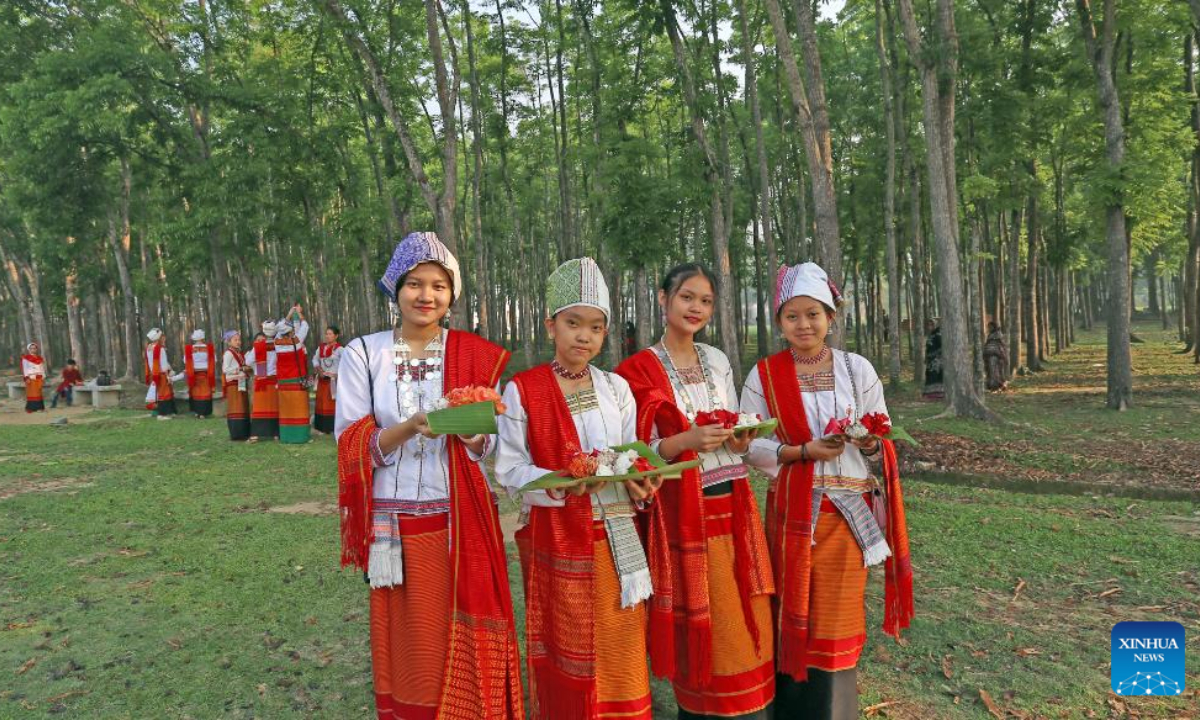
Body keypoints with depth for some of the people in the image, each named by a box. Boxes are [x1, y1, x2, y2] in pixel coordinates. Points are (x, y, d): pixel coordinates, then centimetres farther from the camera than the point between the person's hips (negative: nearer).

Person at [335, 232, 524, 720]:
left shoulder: (474, 355, 2)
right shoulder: (363, 353, -1)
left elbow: (489, 449, 3)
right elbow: (351, 445, -5)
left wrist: (472, 434, -20)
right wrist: (410, 427, -22)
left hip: (461, 522, 0)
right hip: (394, 524, 0)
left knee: (462, 642, 5)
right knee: (406, 646, 9)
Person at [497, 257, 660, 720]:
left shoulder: (616, 388, 5)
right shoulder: (523, 391, -6)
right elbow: (511, 470, -8)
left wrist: (637, 480, -13)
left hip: (616, 536, 3)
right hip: (557, 537, -3)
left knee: (619, 651, 10)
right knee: (566, 655, 8)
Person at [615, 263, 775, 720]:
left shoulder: (718, 361, 10)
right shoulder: (639, 370, -7)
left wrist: (740, 440, -5)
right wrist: (688, 441, -25)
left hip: (732, 503, 5)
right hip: (684, 511, -5)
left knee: (744, 618, 10)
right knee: (700, 622, 3)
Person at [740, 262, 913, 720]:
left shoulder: (857, 369, 1)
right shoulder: (764, 376, -2)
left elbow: (882, 439, 5)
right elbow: (751, 445, -4)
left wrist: (868, 442, -17)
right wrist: (803, 451, -18)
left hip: (848, 510, 1)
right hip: (793, 510, -1)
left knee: (837, 615, 7)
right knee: (793, 614, 7)